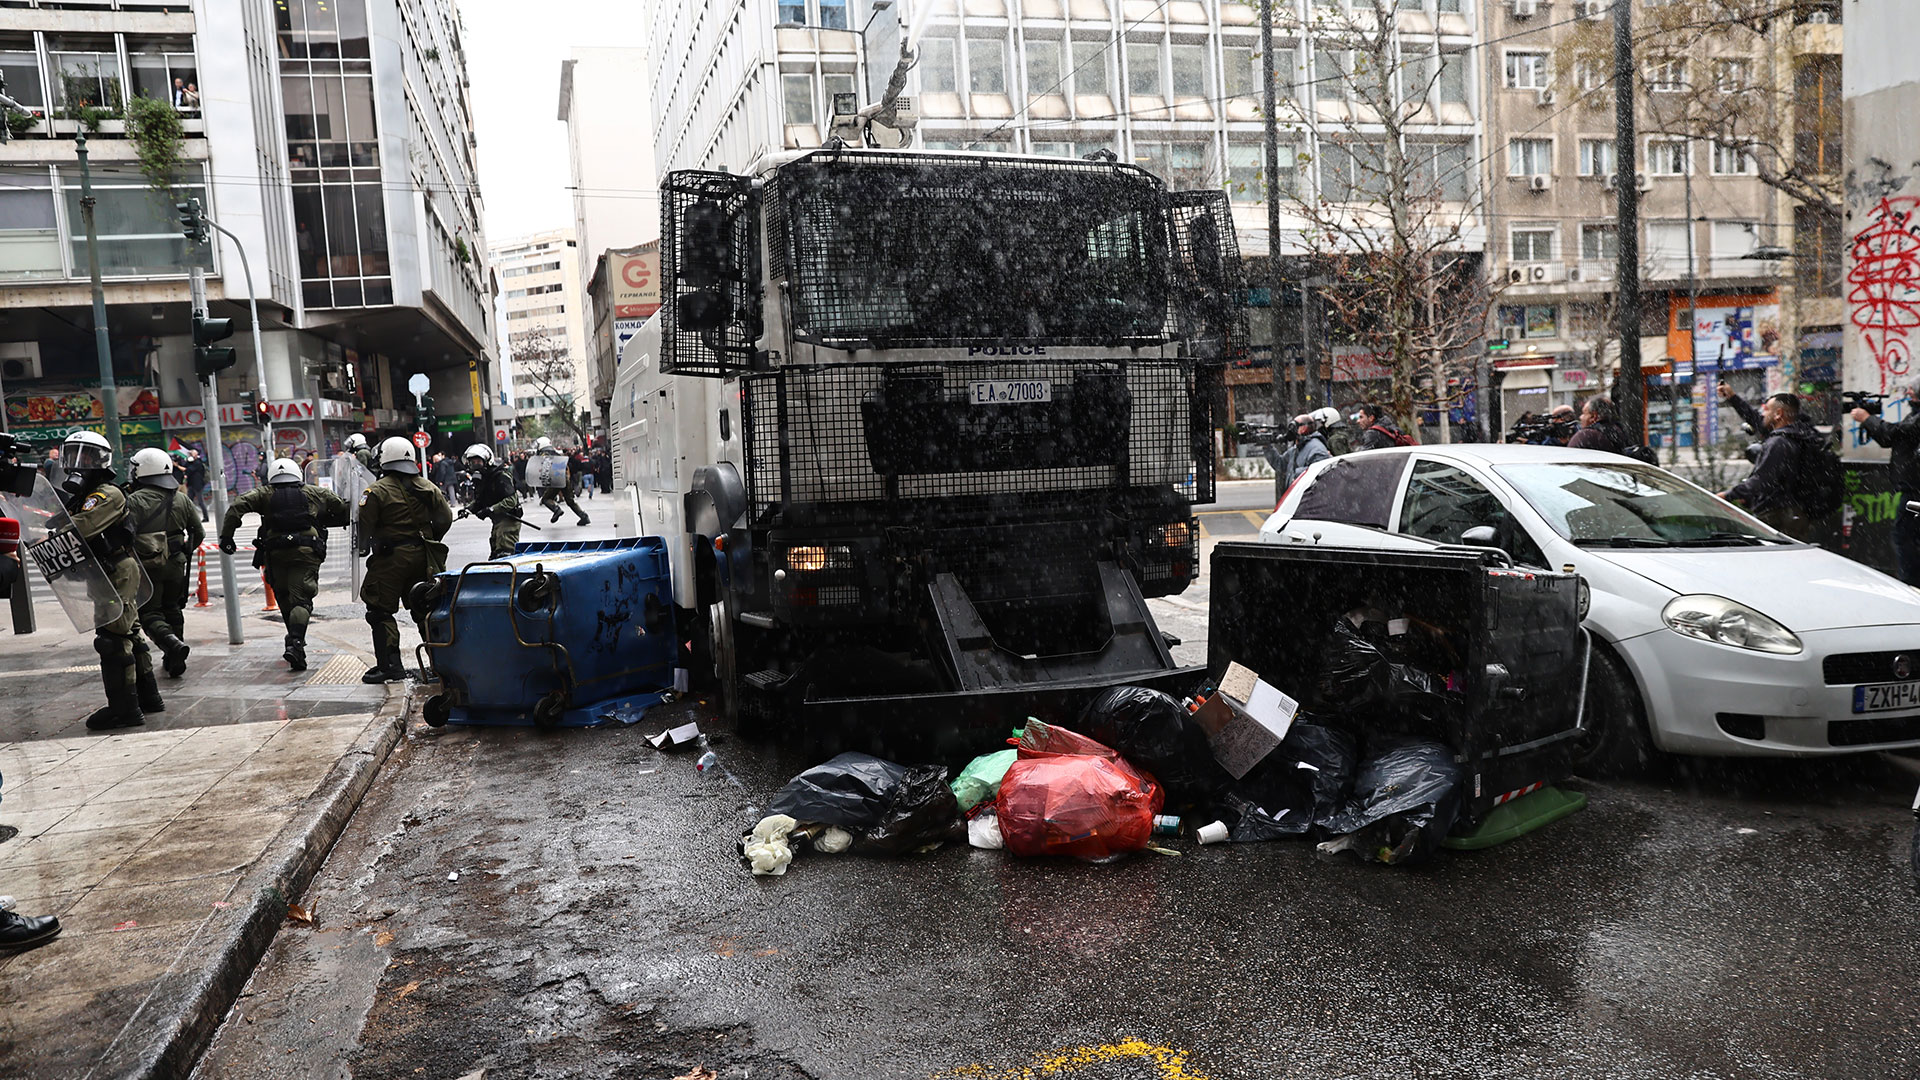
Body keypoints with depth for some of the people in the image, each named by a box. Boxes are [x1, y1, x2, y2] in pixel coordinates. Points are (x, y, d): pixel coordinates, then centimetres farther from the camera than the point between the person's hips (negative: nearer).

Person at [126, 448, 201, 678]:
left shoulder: (134, 501, -10)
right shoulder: (181, 499, 4)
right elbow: (198, 534, 11)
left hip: (147, 567, -4)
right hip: (175, 565, 4)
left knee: (149, 612, 4)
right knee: (172, 609, 18)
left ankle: (172, 642, -23)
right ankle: (174, 660, 21)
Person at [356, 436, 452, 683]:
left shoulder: (376, 491, -9)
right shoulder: (428, 487, 6)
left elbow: (365, 524, -9)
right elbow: (445, 519, 9)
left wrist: (364, 547, 11)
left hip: (391, 558, -5)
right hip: (423, 557, 5)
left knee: (381, 611, 2)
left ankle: (389, 664, -4)